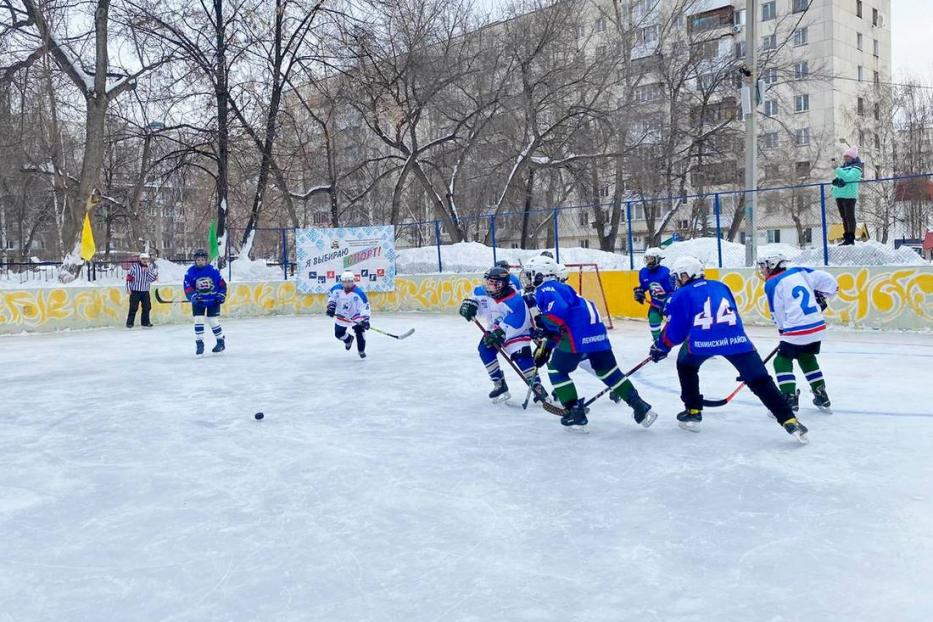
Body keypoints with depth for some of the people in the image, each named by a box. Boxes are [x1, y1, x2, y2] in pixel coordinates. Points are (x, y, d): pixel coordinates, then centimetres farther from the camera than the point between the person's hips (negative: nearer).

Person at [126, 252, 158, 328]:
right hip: (135, 291, -4)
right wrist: (128, 288, -7)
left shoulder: (150, 268, 5)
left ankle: (145, 322, 18)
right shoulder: (134, 266, -7)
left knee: (147, 307, 5)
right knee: (133, 307, -5)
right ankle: (130, 322, 1)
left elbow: (152, 279, -6)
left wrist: (147, 271, -18)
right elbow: (129, 277, -5)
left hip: (145, 291, 4)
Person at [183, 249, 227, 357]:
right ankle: (199, 344, 4)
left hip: (213, 300, -1)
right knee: (198, 320, -6)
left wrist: (222, 294, -8)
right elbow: (187, 287, -9)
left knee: (213, 321, 0)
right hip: (198, 301, 1)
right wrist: (192, 296, -25)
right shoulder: (190, 272, -8)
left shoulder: (213, 270, -10)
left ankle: (221, 341, 17)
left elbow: (222, 283, -1)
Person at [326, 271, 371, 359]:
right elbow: (331, 297, 4)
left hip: (356, 317, -4)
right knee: (339, 333, 12)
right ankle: (349, 339, 49)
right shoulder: (336, 289, -17)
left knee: (360, 331, -18)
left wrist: (365, 319, -37)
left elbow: (365, 306, -28)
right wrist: (331, 306, -9)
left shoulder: (359, 293, -28)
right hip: (341, 317, 4)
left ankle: (361, 350, 6)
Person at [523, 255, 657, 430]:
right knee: (608, 371, 16)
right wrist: (546, 348, 31)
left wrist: (541, 322, -9)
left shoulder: (545, 289, -1)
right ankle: (640, 407, 14)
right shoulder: (560, 288, 29)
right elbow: (556, 329, 31)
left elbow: (558, 310, -23)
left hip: (578, 336, -9)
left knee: (556, 369, 8)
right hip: (597, 333, 9)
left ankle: (575, 413, 5)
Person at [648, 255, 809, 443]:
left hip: (701, 342, -2)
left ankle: (693, 412, 28)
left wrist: (660, 348, 30)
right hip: (736, 339, 3)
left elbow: (675, 331, 14)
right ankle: (790, 421, -6)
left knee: (686, 366, 29)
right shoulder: (721, 286, 27)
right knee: (761, 380, 5)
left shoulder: (681, 295, 14)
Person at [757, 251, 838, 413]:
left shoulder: (772, 284, -3)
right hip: (818, 326, 7)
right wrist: (819, 298, 22)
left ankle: (790, 399, -5)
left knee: (782, 361, 5)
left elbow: (778, 314, 2)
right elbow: (827, 279, 10)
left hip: (797, 330, -7)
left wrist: (783, 329, 18)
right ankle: (822, 397, 31)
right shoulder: (799, 272, 11)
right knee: (807, 358, 26)